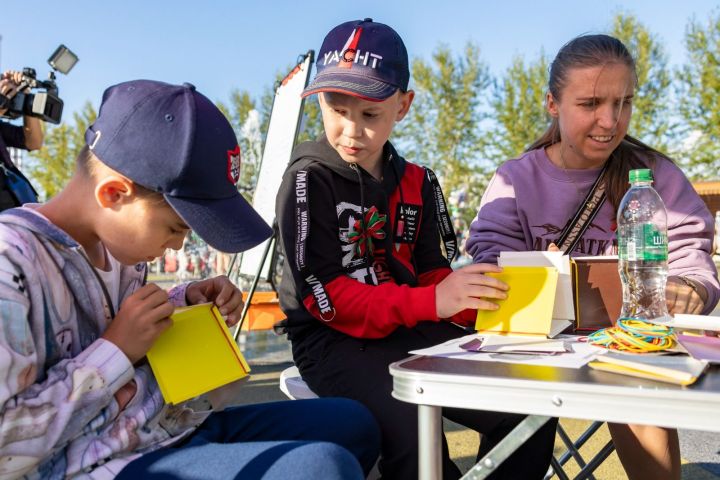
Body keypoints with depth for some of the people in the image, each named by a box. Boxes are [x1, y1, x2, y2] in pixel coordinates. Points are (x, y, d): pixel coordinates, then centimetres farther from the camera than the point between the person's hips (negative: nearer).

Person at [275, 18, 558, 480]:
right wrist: (430, 303, -27)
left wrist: (472, 298, -14)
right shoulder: (309, 180, -9)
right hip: (334, 342, -5)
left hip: (412, 332, 5)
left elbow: (430, 272, 9)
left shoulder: (416, 182, 9)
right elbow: (324, 296, -17)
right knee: (411, 427, -32)